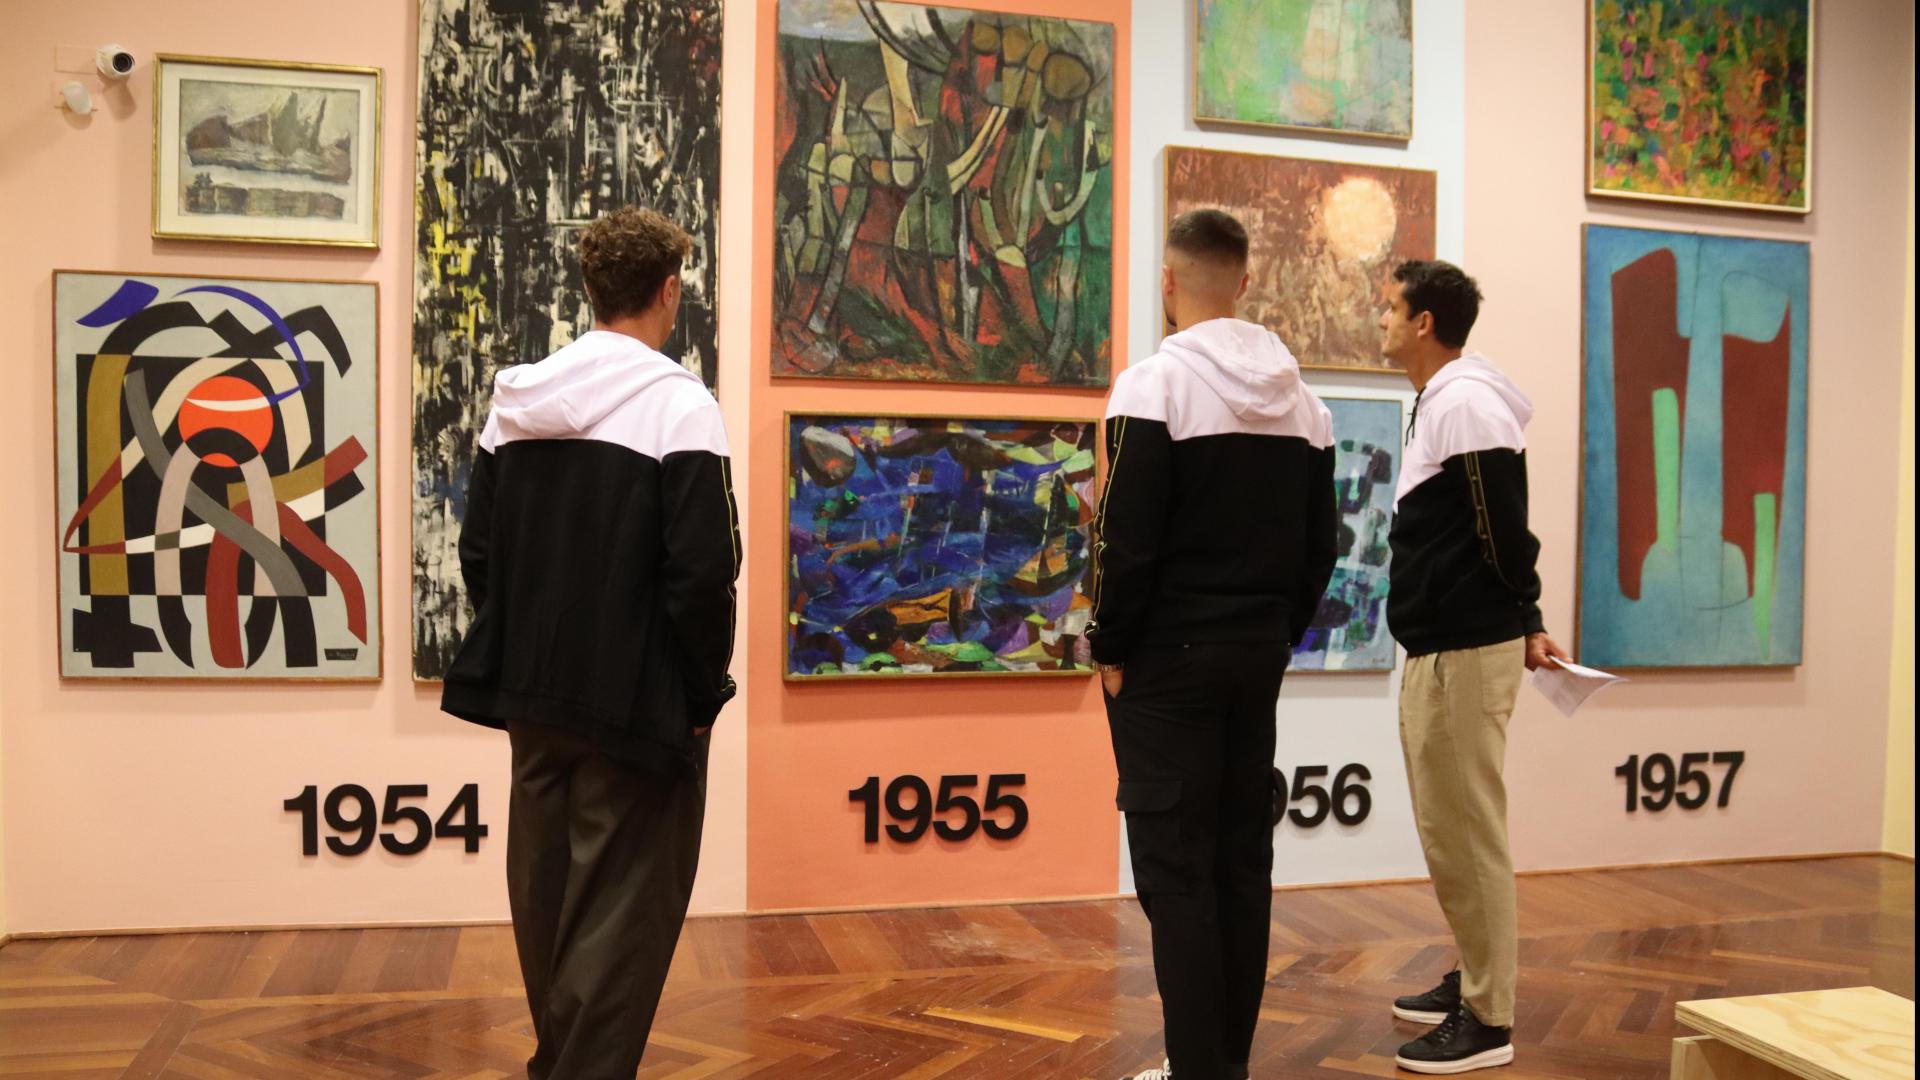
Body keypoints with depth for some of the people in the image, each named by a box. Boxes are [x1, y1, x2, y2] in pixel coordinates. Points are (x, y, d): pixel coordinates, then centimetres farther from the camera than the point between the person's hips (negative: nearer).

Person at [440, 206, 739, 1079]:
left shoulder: (516, 399, 6)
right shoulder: (678, 402, -13)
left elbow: (478, 551, 9)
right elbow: (701, 570, -18)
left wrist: (520, 653, 16)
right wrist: (704, 689, -7)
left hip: (533, 693, 7)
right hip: (636, 703, -7)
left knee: (546, 901, 20)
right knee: (620, 917, 3)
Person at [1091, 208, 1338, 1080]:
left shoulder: (1158, 382, -12)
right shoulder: (1301, 398, 10)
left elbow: (1127, 539, -16)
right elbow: (1319, 544, 11)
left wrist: (1110, 648, -6)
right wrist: (1279, 634, 17)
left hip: (1170, 656, -7)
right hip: (1259, 653, 7)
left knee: (1175, 865, 0)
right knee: (1243, 858, 13)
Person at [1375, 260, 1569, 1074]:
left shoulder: (1465, 402, -15)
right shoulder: (1437, 402, 16)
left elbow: (1504, 527, -18)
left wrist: (1521, 623, -6)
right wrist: (1525, 623, 16)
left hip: (1466, 651, -10)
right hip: (1438, 648, 10)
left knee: (1464, 831, -3)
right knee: (1448, 826, 17)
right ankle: (1472, 981, 31)